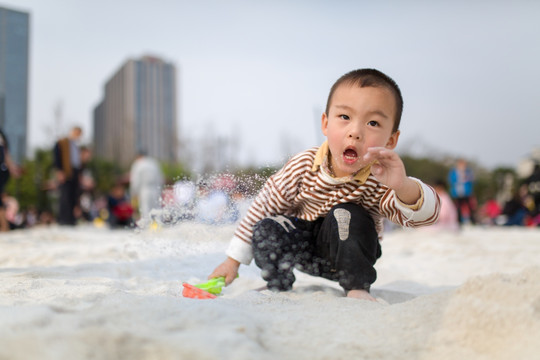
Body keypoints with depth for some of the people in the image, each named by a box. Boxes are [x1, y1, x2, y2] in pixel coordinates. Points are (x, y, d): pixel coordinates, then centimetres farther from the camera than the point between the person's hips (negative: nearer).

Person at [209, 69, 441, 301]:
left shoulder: (379, 179, -27)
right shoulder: (303, 166, -21)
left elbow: (428, 213, -40)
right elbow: (265, 205, -10)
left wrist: (403, 186, -65)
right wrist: (234, 259, -6)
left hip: (348, 251, -2)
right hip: (303, 246, 2)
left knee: (347, 216, -30)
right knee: (267, 229, -22)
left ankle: (357, 288, -13)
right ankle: (278, 287, 1)